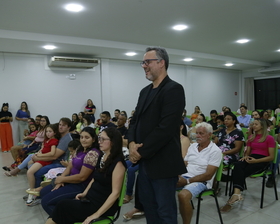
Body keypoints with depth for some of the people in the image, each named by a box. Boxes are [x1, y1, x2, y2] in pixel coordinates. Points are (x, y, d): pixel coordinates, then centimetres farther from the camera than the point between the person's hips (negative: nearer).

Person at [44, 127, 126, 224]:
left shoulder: (117, 163, -20)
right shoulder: (103, 157, 5)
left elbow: (115, 193, -22)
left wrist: (97, 214, -22)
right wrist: (84, 193, 5)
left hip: (103, 205, -7)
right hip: (91, 198, 7)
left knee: (63, 206, -12)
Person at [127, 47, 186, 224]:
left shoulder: (174, 89, -13)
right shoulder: (145, 91, 13)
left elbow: (166, 128, -22)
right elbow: (135, 120, 14)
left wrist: (142, 152, -15)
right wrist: (132, 143, -5)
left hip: (163, 163, -8)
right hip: (145, 161, 8)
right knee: (148, 205, 20)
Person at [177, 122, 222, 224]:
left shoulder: (215, 151, -8)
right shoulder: (192, 146, 12)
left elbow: (208, 175, -14)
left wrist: (187, 181, -18)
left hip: (201, 181, -6)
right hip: (184, 177, 6)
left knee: (183, 195, -36)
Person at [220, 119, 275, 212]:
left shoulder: (269, 138, 4)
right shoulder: (251, 137, 23)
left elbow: (271, 157, -3)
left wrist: (256, 160, -17)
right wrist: (245, 156, -2)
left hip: (262, 161, -4)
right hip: (251, 159, 4)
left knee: (242, 173, -30)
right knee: (238, 165, -33)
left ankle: (233, 198, -33)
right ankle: (237, 193, -49)